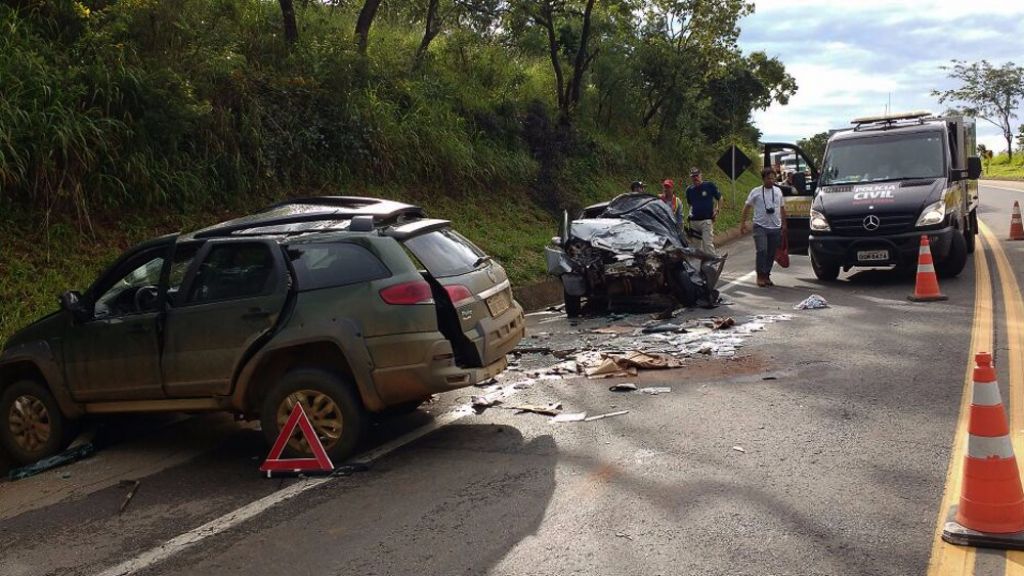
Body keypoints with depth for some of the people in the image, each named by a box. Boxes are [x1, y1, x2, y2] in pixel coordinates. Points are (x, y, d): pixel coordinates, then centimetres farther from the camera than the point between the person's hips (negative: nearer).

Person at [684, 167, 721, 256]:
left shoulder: (710, 186, -2)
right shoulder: (689, 190, 9)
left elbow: (720, 198, 9)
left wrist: (716, 211, 1)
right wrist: (690, 213, 10)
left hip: (707, 220, -5)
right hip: (694, 221, 5)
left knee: (708, 244, -14)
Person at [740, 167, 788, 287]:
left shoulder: (778, 191, 12)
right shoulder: (756, 192, 0)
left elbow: (782, 208, 19)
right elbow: (747, 207, 1)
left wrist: (784, 224, 16)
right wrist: (742, 223, -7)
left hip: (775, 228, 4)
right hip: (760, 226, -4)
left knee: (771, 254, 7)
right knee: (762, 251, -15)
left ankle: (766, 276, 18)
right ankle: (760, 276, -7)